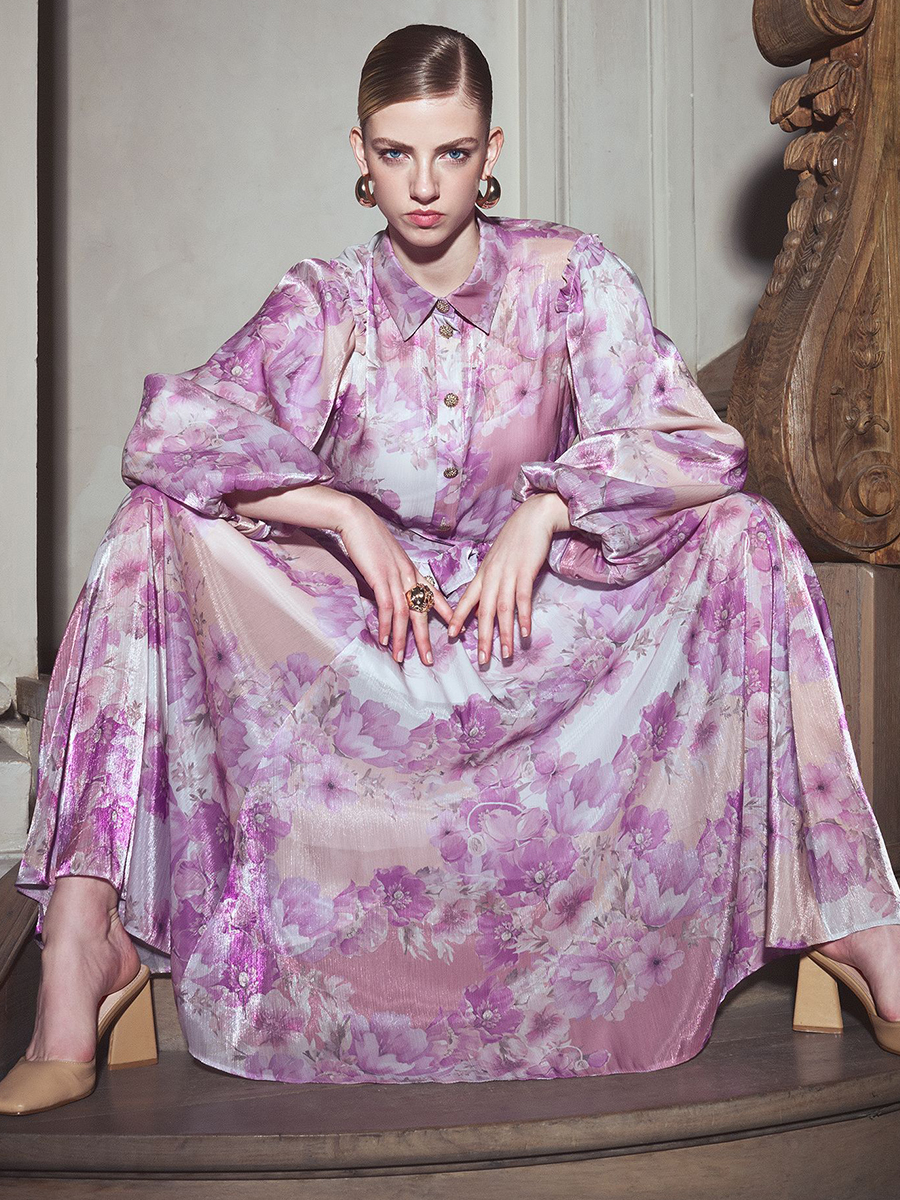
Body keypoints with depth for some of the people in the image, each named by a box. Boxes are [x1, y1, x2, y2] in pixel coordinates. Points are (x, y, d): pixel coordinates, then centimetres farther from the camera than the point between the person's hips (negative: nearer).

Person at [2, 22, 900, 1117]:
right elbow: (162, 433, -15)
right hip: (365, 644, 0)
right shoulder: (323, 308, 0)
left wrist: (547, 506, -22)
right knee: (160, 524, -20)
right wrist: (343, 515, -23)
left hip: (541, 636, 0)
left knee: (743, 537, -21)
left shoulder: (571, 278, -1)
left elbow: (706, 448, -9)